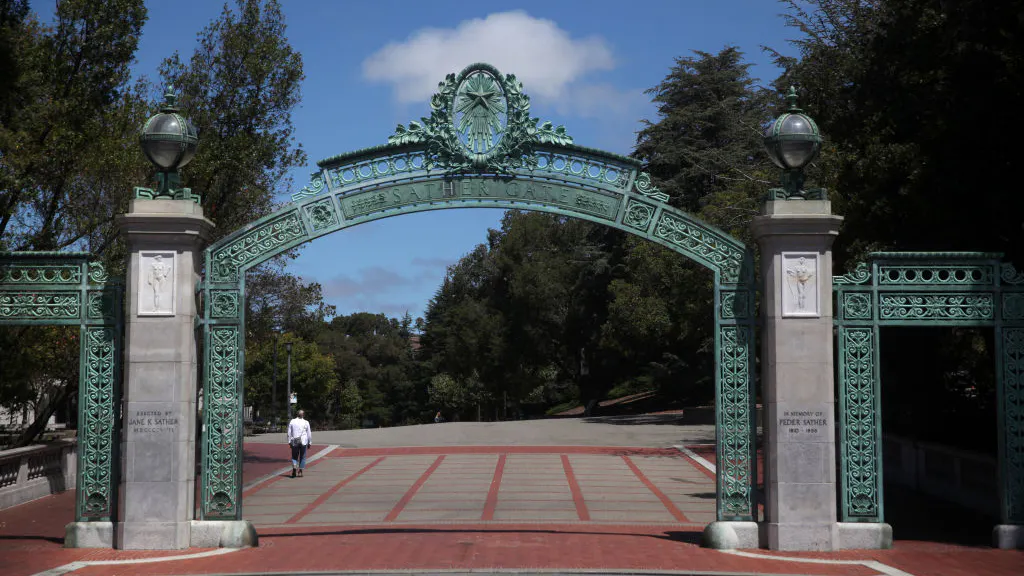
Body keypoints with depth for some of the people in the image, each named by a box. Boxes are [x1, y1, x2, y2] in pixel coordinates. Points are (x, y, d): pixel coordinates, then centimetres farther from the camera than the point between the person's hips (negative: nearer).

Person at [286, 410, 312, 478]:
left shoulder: (292, 421, 1)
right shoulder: (306, 423, -1)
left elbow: (289, 433, 3)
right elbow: (309, 433, 2)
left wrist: (289, 442, 9)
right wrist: (309, 442, 11)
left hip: (294, 442, 1)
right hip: (303, 442, -1)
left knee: (294, 456, 9)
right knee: (302, 457, 8)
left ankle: (294, 468, -13)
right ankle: (300, 471, 7)